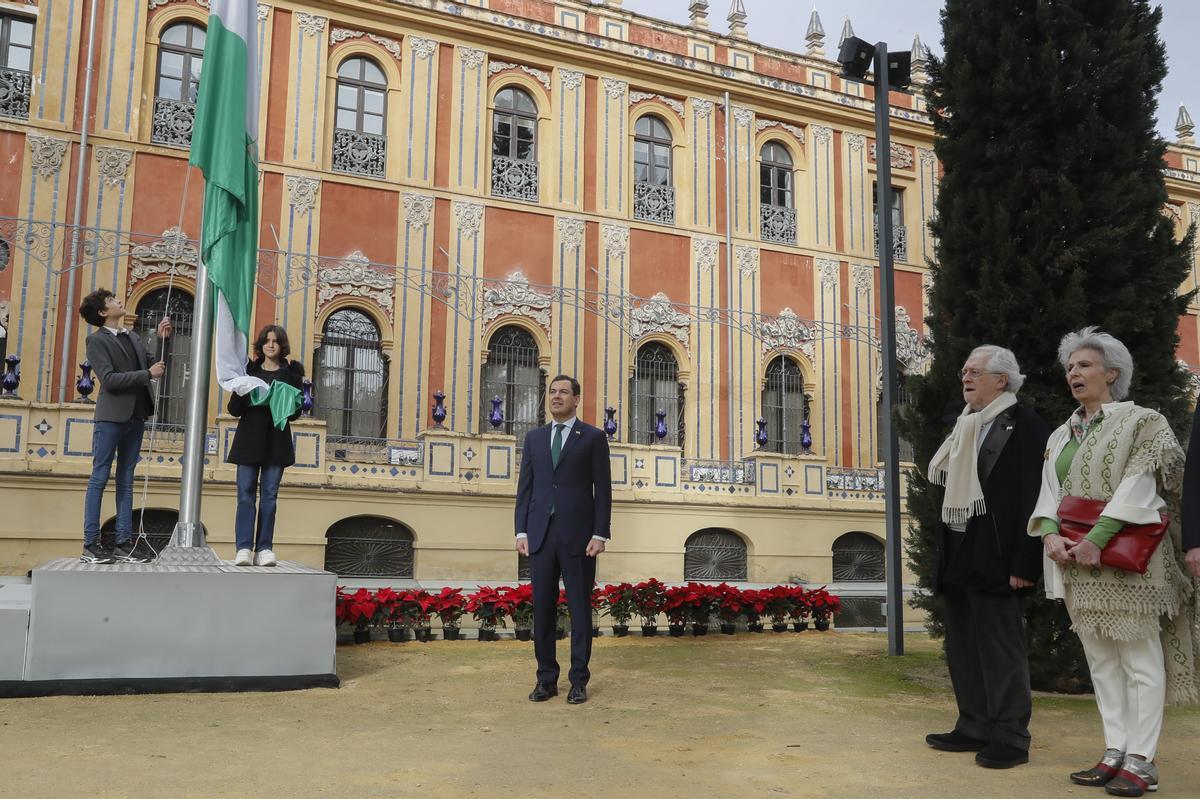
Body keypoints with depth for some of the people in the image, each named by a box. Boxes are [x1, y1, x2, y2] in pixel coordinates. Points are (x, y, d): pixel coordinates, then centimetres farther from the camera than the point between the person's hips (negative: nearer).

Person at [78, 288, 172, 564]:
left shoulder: (132, 338, 16)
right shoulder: (97, 340, -4)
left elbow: (154, 367, 16)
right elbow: (109, 380, -15)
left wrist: (162, 340, 6)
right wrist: (147, 374, -15)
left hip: (135, 417, 7)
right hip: (111, 417, -7)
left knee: (126, 481, 7)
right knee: (99, 478, -4)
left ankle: (124, 543, 10)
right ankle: (91, 544, -1)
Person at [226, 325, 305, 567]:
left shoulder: (291, 372, 8)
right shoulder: (249, 369, 9)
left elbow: (296, 412, 5)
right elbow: (234, 409, 7)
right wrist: (243, 394, -14)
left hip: (276, 440, 0)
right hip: (250, 438, 0)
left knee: (269, 495, 0)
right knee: (246, 494, -5)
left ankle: (264, 548, 2)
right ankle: (244, 548, -5)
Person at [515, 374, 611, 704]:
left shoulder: (593, 437, 3)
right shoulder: (534, 437, 13)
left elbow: (603, 489, -1)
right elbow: (525, 487, 11)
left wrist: (600, 534, -8)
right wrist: (521, 530, 3)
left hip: (578, 535, -3)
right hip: (541, 534, 3)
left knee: (580, 609, 2)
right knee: (542, 608, 5)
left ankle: (578, 681, 10)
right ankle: (546, 679, 15)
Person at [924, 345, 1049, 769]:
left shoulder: (1025, 426, -8)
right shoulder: (964, 429, 17)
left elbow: (1033, 500, -15)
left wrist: (1023, 564, -19)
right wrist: (942, 555, 14)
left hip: (993, 562, -9)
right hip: (957, 560, 9)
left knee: (1001, 650, -1)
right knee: (963, 648, 13)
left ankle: (1010, 738, 8)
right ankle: (975, 728, 23)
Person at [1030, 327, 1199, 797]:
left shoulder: (1141, 422, -3)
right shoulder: (1061, 436, 16)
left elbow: (1139, 485, -14)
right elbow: (1050, 492, 10)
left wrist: (1097, 538, -21)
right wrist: (1050, 533, -10)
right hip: (1076, 561, 6)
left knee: (1139, 659, -2)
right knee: (1101, 661, 8)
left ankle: (1141, 761, 3)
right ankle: (1115, 753, 15)